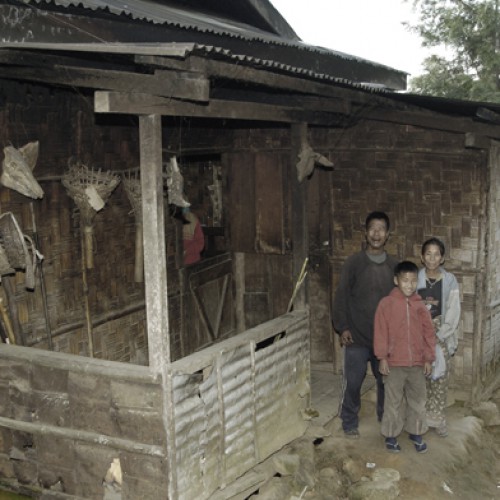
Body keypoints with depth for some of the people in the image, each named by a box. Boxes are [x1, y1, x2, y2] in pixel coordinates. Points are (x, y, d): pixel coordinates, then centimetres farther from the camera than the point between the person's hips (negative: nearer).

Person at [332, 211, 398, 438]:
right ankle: (349, 423, 21)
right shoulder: (354, 262, -7)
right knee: (352, 382, 4)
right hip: (357, 336, -3)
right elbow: (341, 296, -6)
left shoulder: (394, 265, 3)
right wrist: (342, 328, -11)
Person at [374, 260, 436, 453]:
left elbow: (429, 333, 5)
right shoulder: (386, 303, -7)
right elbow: (380, 332, -6)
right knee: (393, 401, 8)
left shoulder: (420, 305, 2)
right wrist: (382, 357, -9)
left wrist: (428, 359, 3)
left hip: (417, 363, 3)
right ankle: (390, 435, 21)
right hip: (394, 363, -3)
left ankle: (416, 434, 29)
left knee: (417, 400, 14)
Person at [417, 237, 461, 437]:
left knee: (440, 379, 3)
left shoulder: (449, 281, -3)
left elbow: (453, 313, -4)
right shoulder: (415, 279, -2)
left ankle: (437, 418, 17)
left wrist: (438, 337, -10)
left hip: (441, 337, 0)